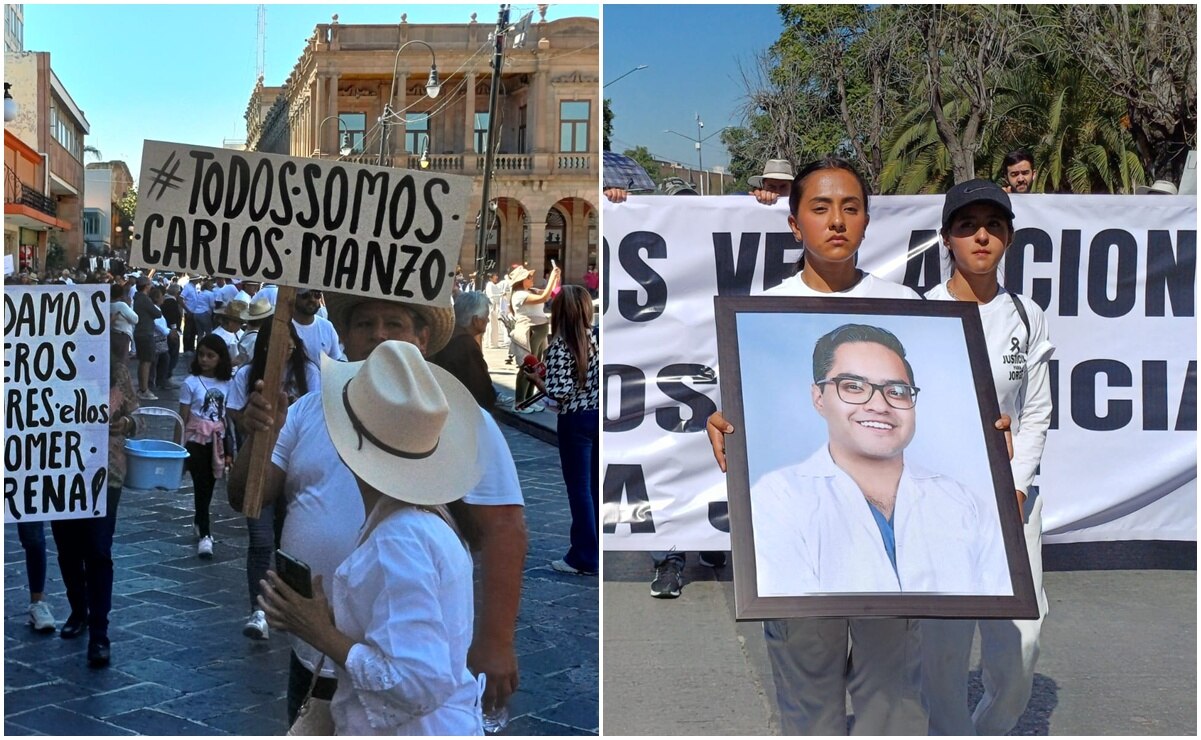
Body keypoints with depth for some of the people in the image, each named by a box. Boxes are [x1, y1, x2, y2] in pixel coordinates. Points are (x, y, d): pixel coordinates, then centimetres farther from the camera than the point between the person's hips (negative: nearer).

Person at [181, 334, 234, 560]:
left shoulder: (227, 383, 2)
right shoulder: (191, 383, -7)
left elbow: (227, 417, 7)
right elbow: (183, 420, -5)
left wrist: (228, 449, 7)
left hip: (217, 440, 3)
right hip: (197, 440, -3)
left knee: (209, 486, 10)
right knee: (201, 486, -6)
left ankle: (200, 523, 32)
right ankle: (204, 535, -4)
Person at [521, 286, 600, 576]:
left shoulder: (560, 345, -15)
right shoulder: (596, 338, 2)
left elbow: (560, 393, -20)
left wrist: (535, 378, -5)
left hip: (576, 421, -6)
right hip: (599, 416, 6)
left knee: (579, 488, 2)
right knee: (595, 486, 15)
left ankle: (583, 558, 9)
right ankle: (596, 550, 24)